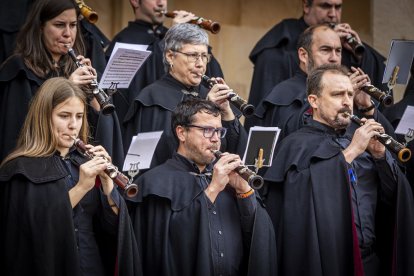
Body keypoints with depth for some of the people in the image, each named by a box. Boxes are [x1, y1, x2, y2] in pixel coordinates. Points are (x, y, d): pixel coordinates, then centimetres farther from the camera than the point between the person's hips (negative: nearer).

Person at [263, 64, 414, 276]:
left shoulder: (361, 143, 14)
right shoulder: (297, 145, -2)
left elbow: (395, 195, 7)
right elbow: (308, 190, -20)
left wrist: (380, 154, -7)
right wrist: (350, 152, -16)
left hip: (371, 258, 5)